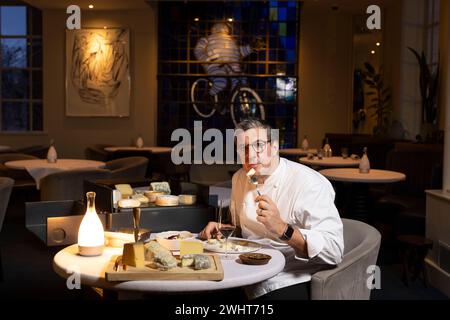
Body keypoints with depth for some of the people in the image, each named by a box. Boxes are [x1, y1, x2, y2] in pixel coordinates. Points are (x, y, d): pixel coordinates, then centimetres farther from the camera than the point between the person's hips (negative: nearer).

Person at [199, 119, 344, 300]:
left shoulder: (310, 184, -17)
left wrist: (282, 229, -35)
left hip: (290, 282, -6)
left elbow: (334, 252, -24)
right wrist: (222, 229, 3)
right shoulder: (239, 178, 7)